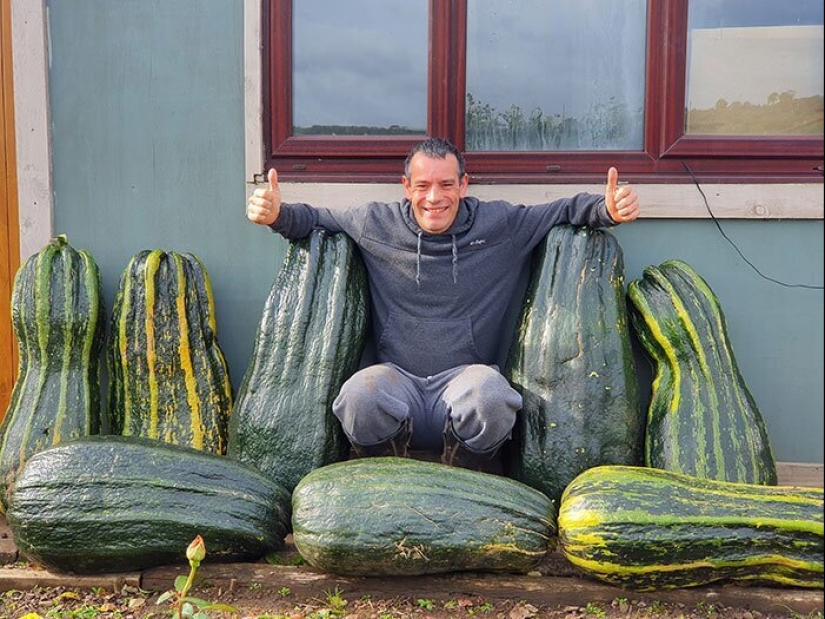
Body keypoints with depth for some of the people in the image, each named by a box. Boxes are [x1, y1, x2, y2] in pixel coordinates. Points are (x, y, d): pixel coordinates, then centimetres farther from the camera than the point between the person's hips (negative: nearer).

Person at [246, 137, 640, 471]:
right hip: (397, 378, 1)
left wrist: (607, 210, -4)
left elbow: (567, 210, 15)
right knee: (359, 395, -35)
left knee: (490, 395, -37)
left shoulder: (501, 225, 7)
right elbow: (312, 218, 21)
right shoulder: (376, 225, 9)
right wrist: (276, 214, 1)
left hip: (464, 374, 0)